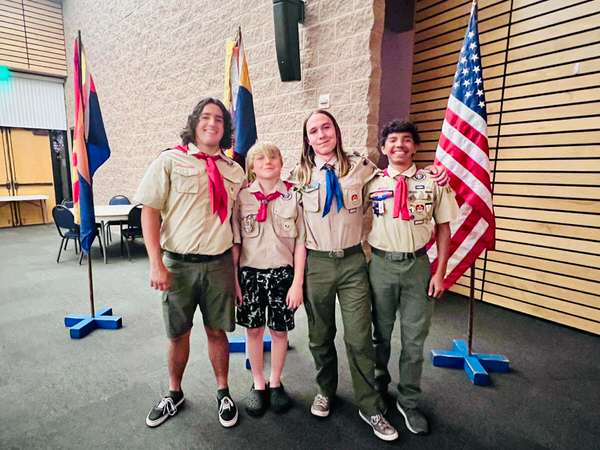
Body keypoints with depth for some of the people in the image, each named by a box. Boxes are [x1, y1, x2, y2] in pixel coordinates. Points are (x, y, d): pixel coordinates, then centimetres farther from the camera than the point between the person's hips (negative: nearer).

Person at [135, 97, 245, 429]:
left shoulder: (234, 171, 7)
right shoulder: (170, 160, -2)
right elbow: (149, 211, -5)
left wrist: (237, 268, 9)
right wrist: (156, 263, -13)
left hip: (219, 263, 2)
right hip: (178, 263, -1)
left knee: (217, 331, 13)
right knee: (178, 334, 14)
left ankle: (223, 392, 34)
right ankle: (174, 394, 37)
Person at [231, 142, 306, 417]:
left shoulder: (293, 197, -2)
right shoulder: (242, 197, -1)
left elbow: (300, 244, -2)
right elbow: (235, 242, 1)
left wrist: (298, 282, -5)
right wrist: (233, 279, -1)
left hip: (282, 272, 0)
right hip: (250, 272, 1)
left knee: (280, 330, 11)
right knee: (253, 329, 11)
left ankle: (275, 382, 34)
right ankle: (258, 384, 33)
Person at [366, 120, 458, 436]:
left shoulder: (433, 182, -1)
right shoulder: (371, 182, -1)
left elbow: (443, 227, 1)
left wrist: (440, 272, -3)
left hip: (417, 264, 0)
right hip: (381, 264, 0)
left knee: (414, 337, 9)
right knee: (381, 332, 17)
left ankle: (408, 401, 29)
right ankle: (379, 385, 42)